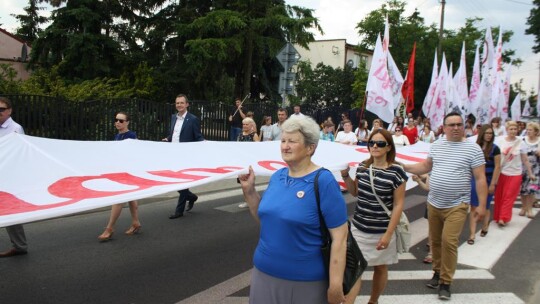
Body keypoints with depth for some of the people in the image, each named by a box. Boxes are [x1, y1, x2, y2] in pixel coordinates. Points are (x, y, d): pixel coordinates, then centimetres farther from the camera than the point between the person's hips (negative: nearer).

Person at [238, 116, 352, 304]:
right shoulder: (277, 176, 3)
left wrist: (335, 284, -18)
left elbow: (339, 237, -16)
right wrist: (249, 190, 0)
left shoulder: (324, 181, -16)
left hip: (304, 280, -5)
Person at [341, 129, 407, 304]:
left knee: (380, 268, 15)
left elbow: (398, 205, -12)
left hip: (381, 231, -3)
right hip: (358, 228, 3)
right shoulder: (362, 167, 1)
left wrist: (388, 234, -14)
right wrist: (345, 176, -2)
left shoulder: (396, 171, -14)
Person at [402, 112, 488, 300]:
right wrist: (403, 167, 6)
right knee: (435, 240, 14)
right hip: (433, 204, 4)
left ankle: (445, 283, 5)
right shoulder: (436, 146, 5)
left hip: (457, 206, -4)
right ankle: (438, 272, 33)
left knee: (449, 242, -9)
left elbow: (480, 178, -7)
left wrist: (482, 205, -10)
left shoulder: (473, 149, -7)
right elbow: (425, 166, 17)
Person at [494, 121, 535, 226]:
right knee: (499, 197, 8)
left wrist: (530, 173, 5)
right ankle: (498, 217, 20)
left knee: (508, 198, -1)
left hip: (515, 174, -1)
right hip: (500, 173, 1)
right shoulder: (499, 141, -4)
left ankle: (503, 218, 4)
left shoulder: (521, 143, -5)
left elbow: (525, 160, 3)